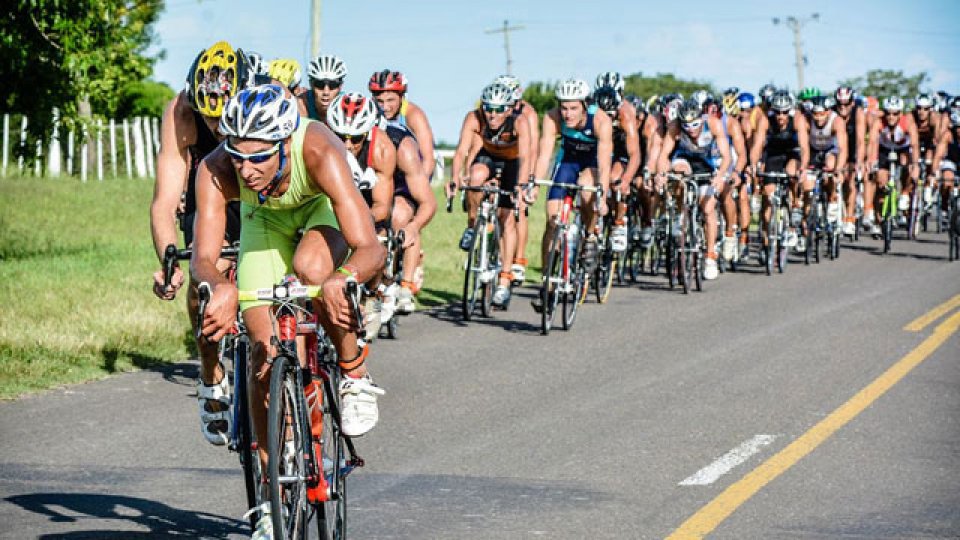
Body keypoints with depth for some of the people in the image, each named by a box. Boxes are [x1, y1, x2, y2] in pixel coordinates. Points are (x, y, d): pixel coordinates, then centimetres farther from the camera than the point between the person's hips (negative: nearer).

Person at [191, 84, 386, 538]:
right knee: (263, 355, -6)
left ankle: (354, 374, -9)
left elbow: (371, 249, -48)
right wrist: (220, 287, -64)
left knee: (311, 268, -37)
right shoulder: (216, 171, -36)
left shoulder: (319, 153, -43)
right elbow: (202, 256, -41)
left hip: (324, 206, -2)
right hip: (266, 217, 2)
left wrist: (342, 278, -70)